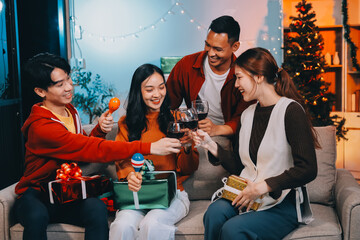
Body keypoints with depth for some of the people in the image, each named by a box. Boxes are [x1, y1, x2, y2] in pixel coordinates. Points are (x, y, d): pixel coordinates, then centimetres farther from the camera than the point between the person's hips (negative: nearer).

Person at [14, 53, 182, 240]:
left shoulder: (70, 111, 6)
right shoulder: (41, 127, -22)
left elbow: (83, 150, 11)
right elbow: (93, 150, -31)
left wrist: (99, 130, -9)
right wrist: (149, 148, -35)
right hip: (35, 196, -5)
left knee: (97, 208, -27)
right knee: (37, 216, -39)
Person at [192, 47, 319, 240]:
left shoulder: (291, 110, -9)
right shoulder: (247, 115, 13)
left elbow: (307, 169, -17)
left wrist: (262, 186, -19)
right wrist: (211, 146, 2)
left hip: (283, 203, -5)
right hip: (248, 195, 5)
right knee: (215, 211, -26)